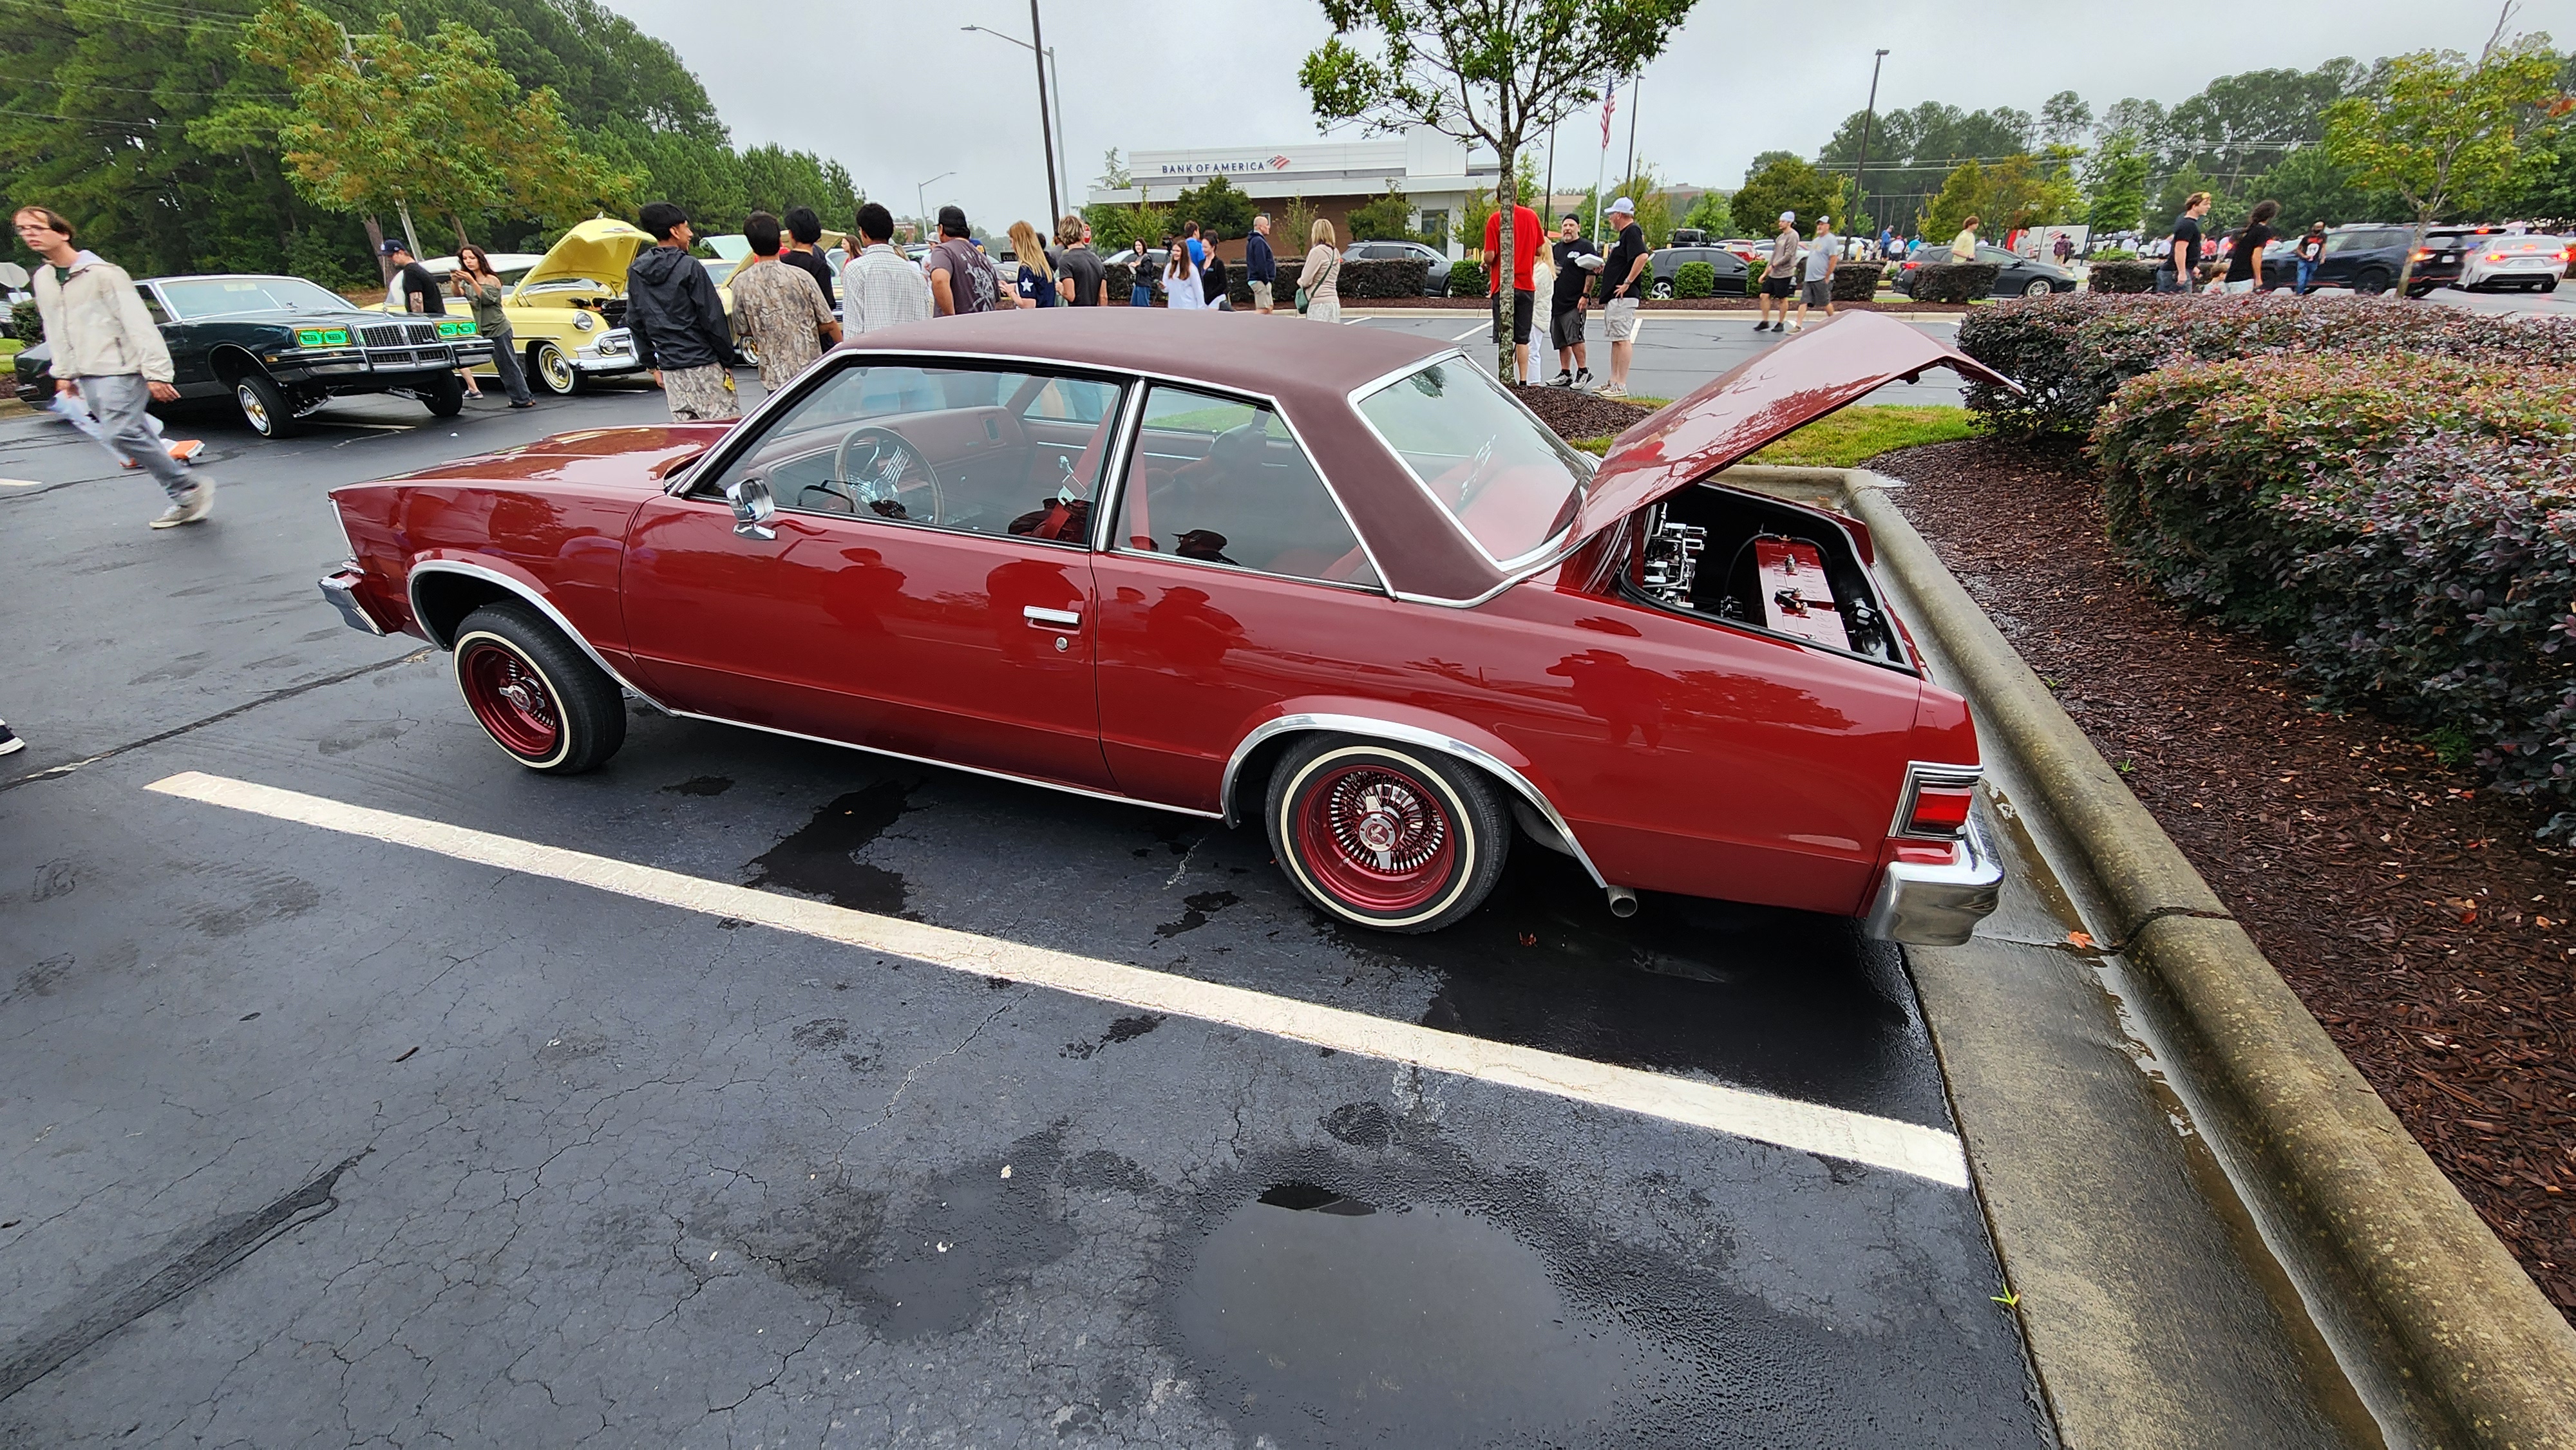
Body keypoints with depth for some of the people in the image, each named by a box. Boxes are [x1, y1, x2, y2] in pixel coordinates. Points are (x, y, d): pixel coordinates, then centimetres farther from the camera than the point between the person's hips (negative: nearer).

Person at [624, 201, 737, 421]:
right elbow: (712, 318, -10)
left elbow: (635, 322, 15)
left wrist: (652, 365, 20)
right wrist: (727, 359, -2)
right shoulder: (689, 267, -8)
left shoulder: (636, 272, 12)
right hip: (703, 363, -6)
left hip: (670, 369, 7)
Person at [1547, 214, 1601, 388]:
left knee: (1574, 337, -15)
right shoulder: (1556, 248, 19)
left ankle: (1583, 371, -8)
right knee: (1561, 341, 8)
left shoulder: (1586, 246, -1)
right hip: (1556, 302, 7)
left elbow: (1591, 274, -7)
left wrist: (1585, 295, -15)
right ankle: (1565, 374, 15)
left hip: (1574, 303, -7)